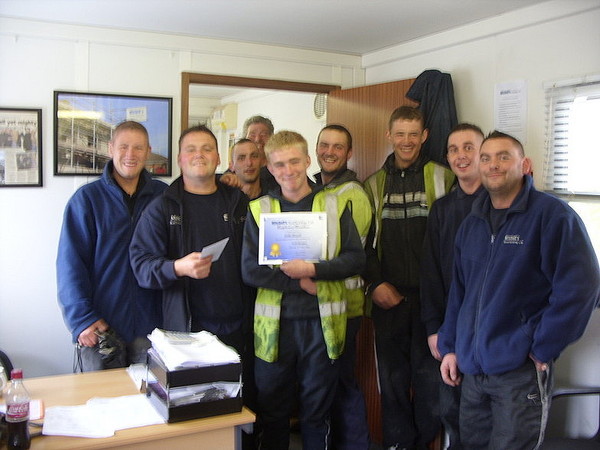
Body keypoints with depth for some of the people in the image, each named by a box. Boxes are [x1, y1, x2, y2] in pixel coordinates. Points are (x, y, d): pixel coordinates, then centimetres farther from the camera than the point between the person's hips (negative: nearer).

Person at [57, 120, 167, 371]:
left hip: (150, 323, 2)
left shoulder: (163, 196, 7)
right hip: (100, 327, -2)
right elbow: (70, 263, -6)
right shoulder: (87, 198, -1)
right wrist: (81, 318, -14)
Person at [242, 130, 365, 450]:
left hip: (322, 323, 0)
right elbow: (250, 269, -5)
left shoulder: (335, 205, 4)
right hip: (275, 324, 1)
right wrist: (299, 282, -15)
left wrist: (313, 270, -18)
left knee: (317, 411, 13)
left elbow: (356, 258, -3)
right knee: (272, 411, 12)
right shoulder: (259, 209, 4)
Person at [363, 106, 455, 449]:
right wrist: (375, 283, -1)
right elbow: (364, 240, 10)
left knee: (430, 373, 5)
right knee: (392, 376, 10)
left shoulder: (443, 178, 1)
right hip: (388, 295, 3)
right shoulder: (374, 184, 11)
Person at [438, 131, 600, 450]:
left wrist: (543, 349, -14)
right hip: (472, 368, 6)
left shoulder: (552, 215, -11)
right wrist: (449, 347, 11)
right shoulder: (472, 224, 10)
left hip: (521, 373, -6)